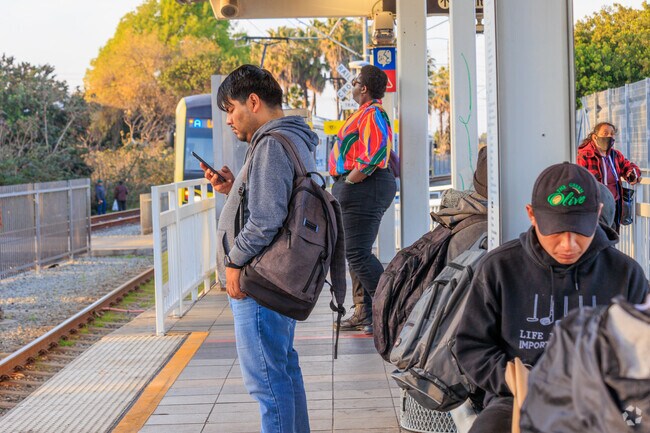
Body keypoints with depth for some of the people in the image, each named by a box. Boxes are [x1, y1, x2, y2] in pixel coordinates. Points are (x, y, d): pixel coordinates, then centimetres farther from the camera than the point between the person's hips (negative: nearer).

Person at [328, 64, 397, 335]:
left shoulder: (373, 114, -14)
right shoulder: (364, 113, 19)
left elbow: (374, 155, -26)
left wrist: (349, 181, -18)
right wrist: (343, 185, 18)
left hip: (364, 189, -11)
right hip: (354, 189, 11)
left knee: (357, 253, -12)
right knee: (355, 253, 13)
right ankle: (363, 313, 19)